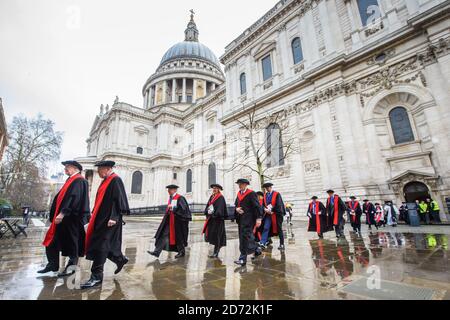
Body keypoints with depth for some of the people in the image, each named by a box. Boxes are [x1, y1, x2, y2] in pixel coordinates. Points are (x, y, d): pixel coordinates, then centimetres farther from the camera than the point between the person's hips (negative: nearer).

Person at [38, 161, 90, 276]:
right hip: (64, 217, 10)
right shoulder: (71, 180, 18)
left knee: (71, 242, 1)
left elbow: (74, 198, -24)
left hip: (72, 217, -10)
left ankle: (71, 267, 14)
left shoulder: (79, 181, -13)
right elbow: (62, 198, 21)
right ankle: (53, 265, 26)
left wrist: (63, 213, -28)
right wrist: (58, 214, 20)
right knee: (53, 241, 14)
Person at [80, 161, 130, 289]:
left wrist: (114, 218, -25)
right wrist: (94, 214, 22)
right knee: (106, 245, 15)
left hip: (109, 219, -10)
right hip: (102, 218, 10)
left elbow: (119, 200, -21)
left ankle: (96, 277, 5)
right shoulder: (106, 181, 16)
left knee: (100, 246, -5)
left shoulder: (115, 180, -13)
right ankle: (120, 259, 34)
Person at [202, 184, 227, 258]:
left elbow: (220, 208, -17)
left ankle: (216, 253, 7)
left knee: (216, 235, -3)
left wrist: (213, 213, -25)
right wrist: (208, 211, -7)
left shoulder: (221, 198, -8)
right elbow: (207, 206, 11)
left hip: (218, 219, -7)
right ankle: (216, 252, 24)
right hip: (211, 218, 7)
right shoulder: (211, 197, 14)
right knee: (211, 234, 9)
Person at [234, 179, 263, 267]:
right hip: (241, 219, 8)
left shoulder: (251, 193, -10)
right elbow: (236, 204, 20)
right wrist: (236, 209, -3)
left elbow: (257, 206, -14)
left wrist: (258, 218, -19)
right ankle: (257, 250, 36)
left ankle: (243, 259, 0)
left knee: (245, 237, -8)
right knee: (248, 237, 16)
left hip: (248, 219, -8)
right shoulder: (239, 194, 13)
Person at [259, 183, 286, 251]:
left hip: (276, 214, -4)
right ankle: (263, 243, -10)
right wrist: (265, 209, -12)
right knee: (266, 228, -7)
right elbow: (263, 204, 8)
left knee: (279, 229, 5)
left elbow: (278, 205, -13)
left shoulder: (277, 194, -6)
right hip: (268, 214, 4)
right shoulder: (265, 195, 10)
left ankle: (282, 245, 15)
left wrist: (272, 211, -14)